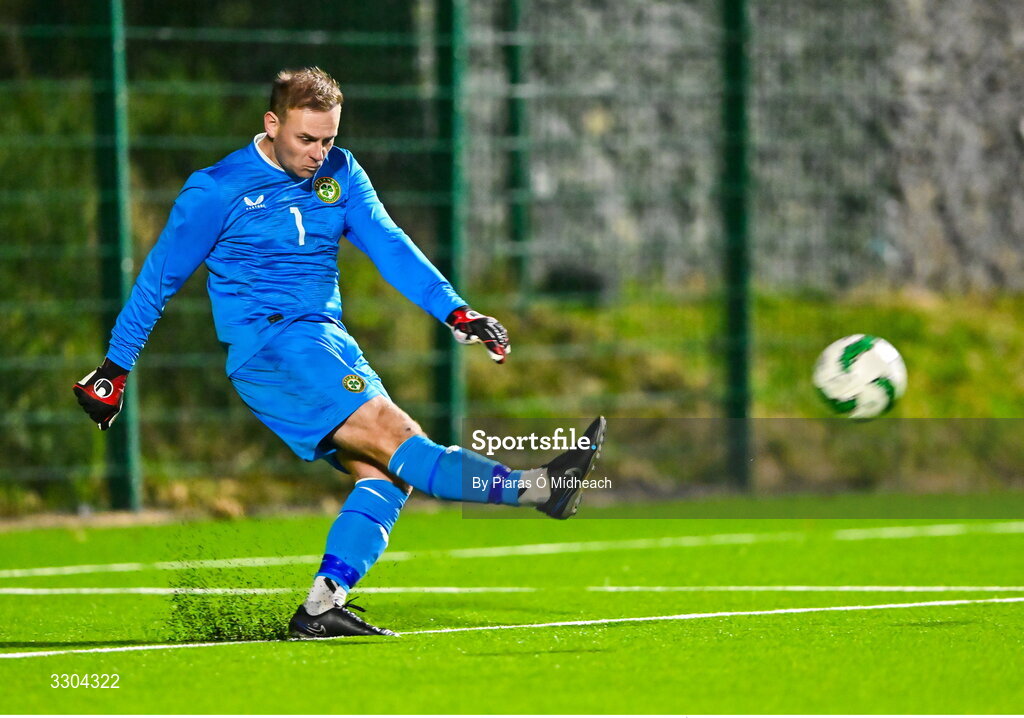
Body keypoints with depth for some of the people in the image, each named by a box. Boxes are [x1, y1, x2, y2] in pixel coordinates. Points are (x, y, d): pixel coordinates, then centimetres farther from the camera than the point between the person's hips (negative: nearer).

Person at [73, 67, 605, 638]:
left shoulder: (341, 174, 12)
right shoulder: (218, 191, -2)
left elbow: (389, 245, 4)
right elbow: (159, 278, 6)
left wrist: (457, 312, -10)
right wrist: (115, 370, 10)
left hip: (330, 345, 7)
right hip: (268, 345, -7)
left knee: (386, 473, -12)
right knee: (396, 438, -22)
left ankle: (321, 610, -18)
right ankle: (535, 488, -41)